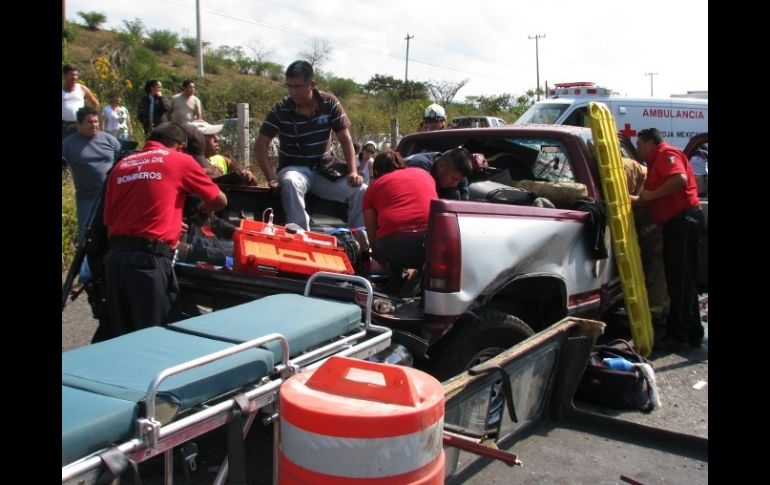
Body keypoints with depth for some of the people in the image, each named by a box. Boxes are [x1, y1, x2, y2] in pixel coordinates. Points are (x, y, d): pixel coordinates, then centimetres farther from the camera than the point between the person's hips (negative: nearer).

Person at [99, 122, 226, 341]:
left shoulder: (121, 165, 17)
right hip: (149, 258, -5)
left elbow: (108, 218, 17)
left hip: (114, 255, 5)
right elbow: (220, 201, 13)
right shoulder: (181, 161, 5)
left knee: (114, 334, 16)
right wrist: (202, 208, 36)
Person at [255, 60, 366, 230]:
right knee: (290, 183, -39)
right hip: (294, 168, -2)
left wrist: (353, 171, -14)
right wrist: (271, 178, -19)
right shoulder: (280, 110, -7)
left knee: (361, 191, -21)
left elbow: (345, 139, -1)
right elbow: (261, 144, -7)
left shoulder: (330, 103, -3)